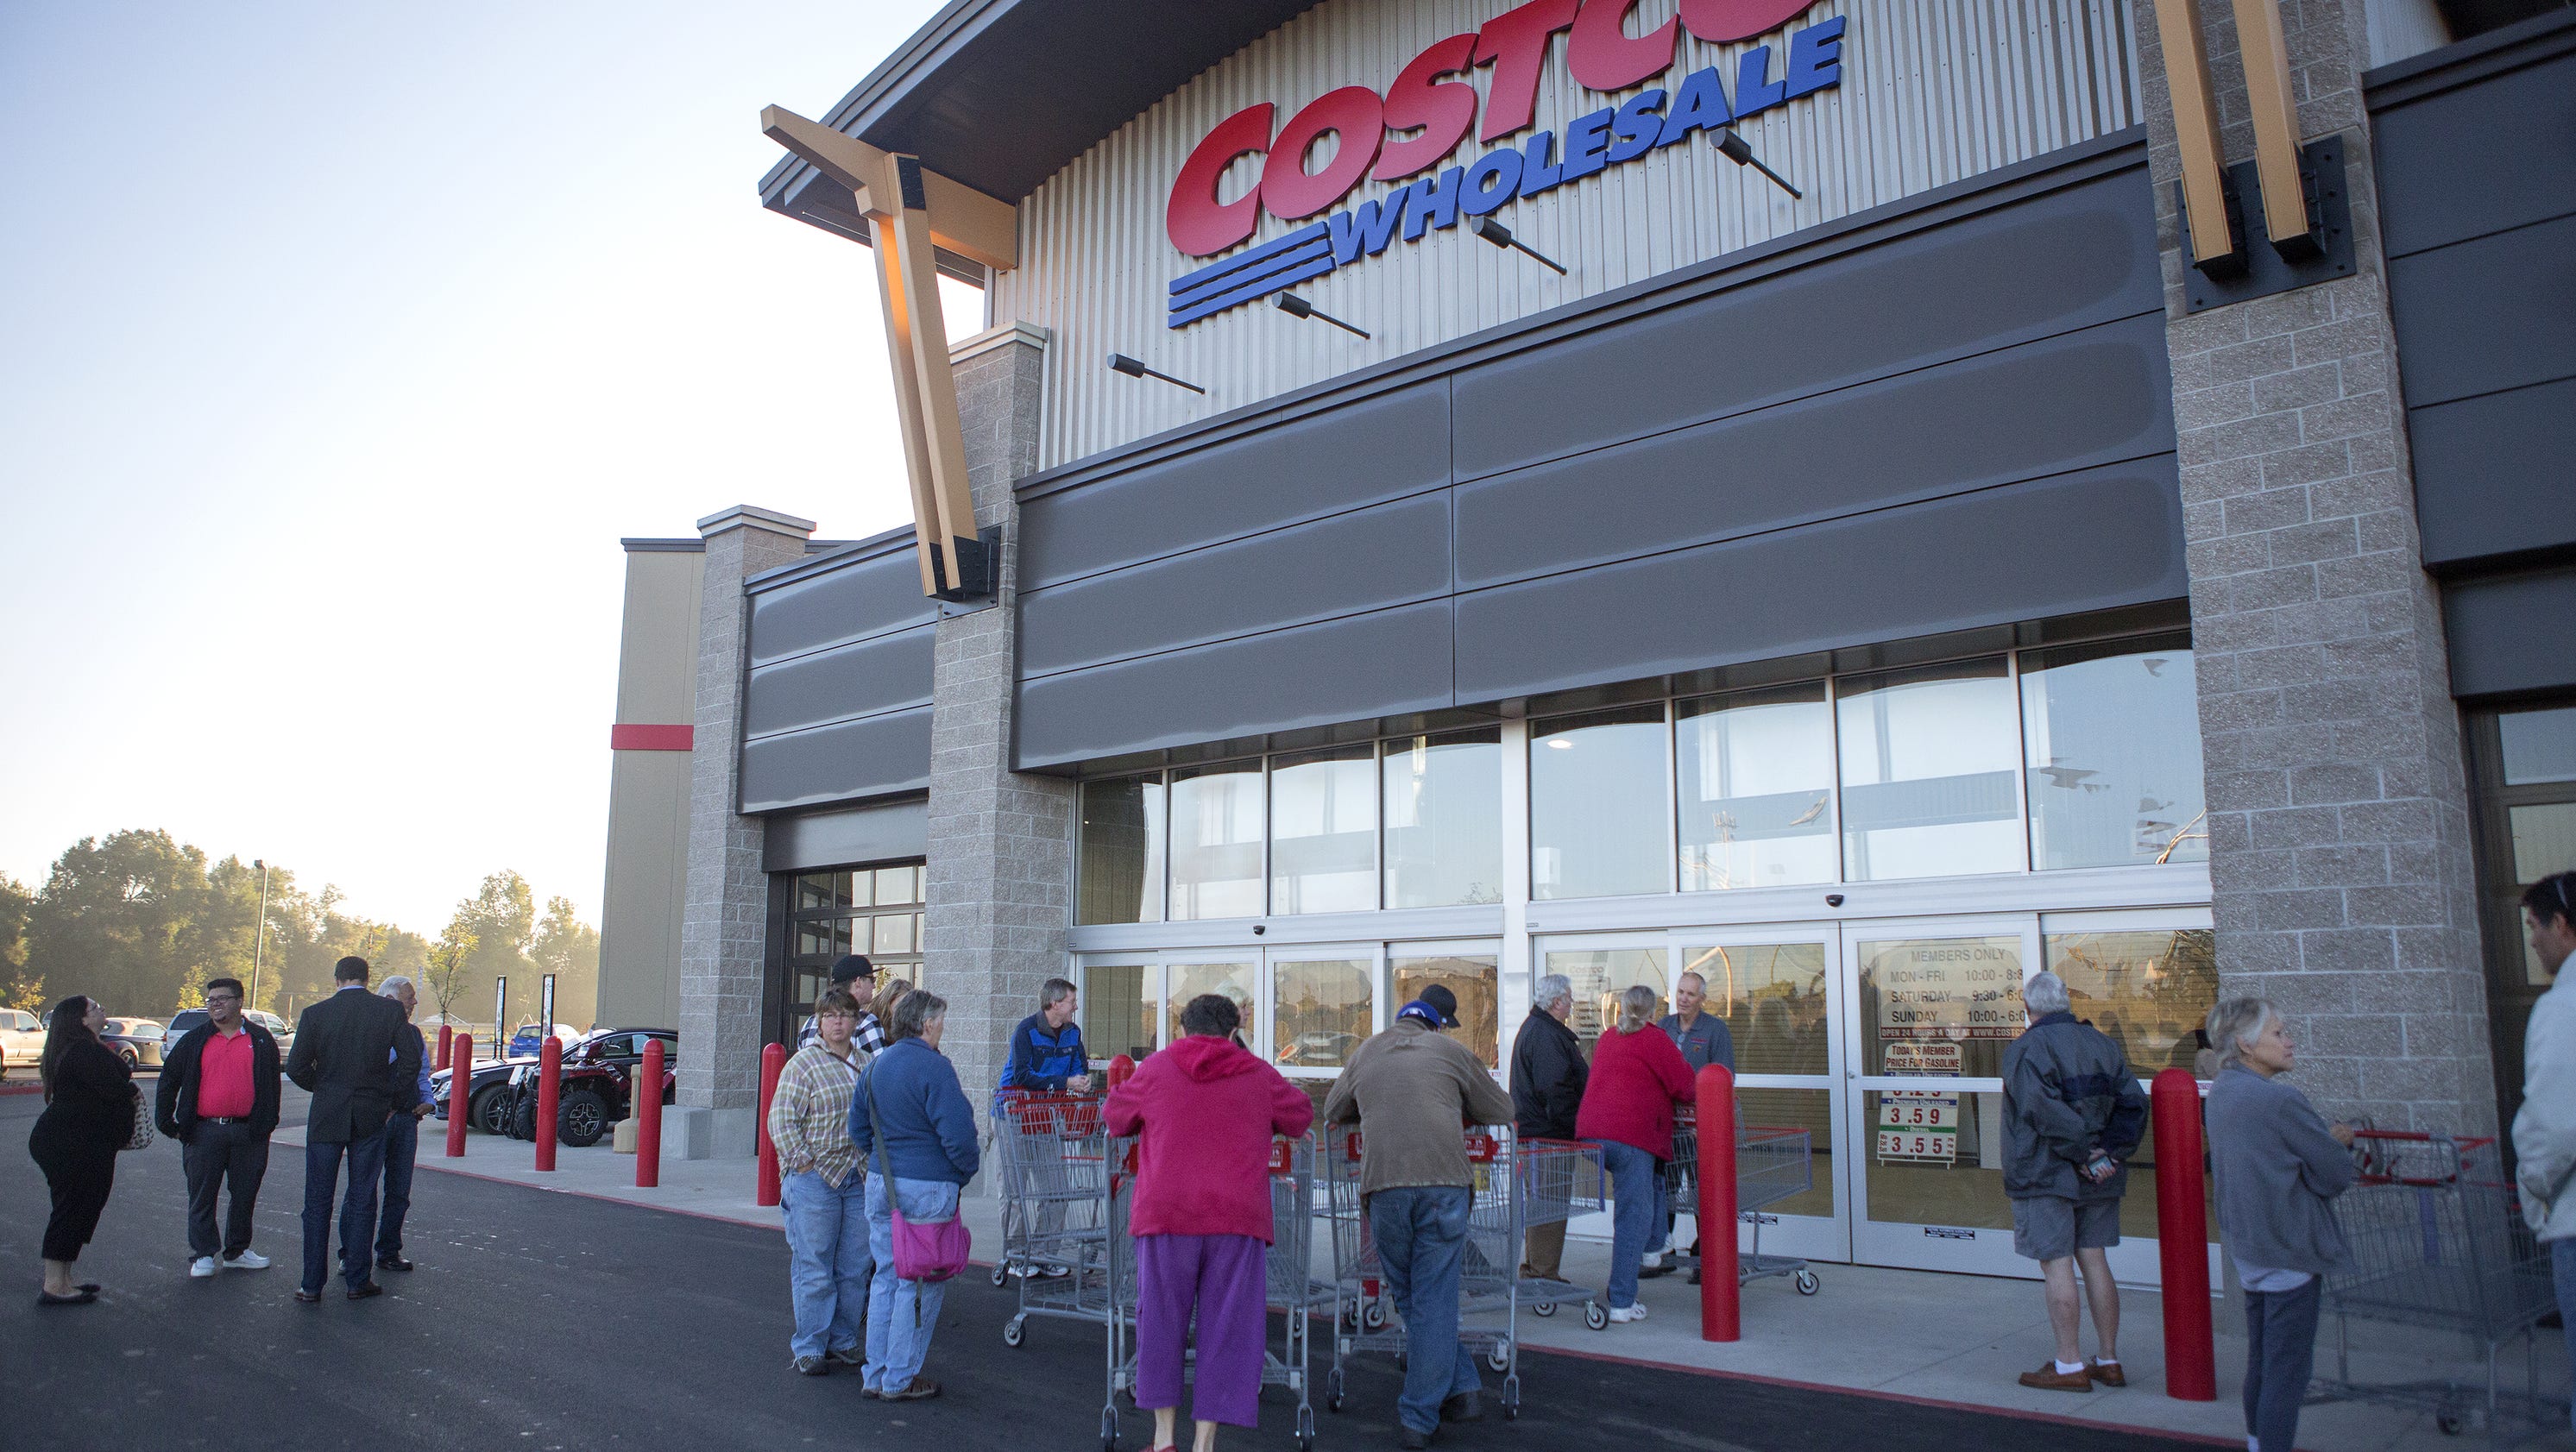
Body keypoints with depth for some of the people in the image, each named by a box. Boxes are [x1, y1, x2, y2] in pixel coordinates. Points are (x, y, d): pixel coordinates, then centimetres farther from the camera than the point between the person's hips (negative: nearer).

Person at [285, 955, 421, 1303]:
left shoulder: (315, 1014, -4)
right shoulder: (390, 1011, -4)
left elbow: (296, 1068, -5)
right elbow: (410, 1062, -6)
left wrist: (323, 1089, 13)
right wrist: (395, 1102, 6)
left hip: (326, 1117, 0)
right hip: (371, 1117, 0)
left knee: (318, 1201, 8)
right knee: (362, 1199, 9)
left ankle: (312, 1284, 11)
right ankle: (358, 1280, 12)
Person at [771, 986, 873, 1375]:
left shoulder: (867, 1063, 13)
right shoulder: (803, 1063, -4)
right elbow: (781, 1119, -7)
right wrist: (802, 1162, -13)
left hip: (861, 1179, 5)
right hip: (816, 1176, -5)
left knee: (856, 1265, 9)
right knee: (814, 1266, 0)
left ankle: (843, 1340, 22)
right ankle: (809, 1347, 12)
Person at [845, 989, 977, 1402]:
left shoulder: (877, 1065, 9)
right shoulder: (933, 1066, -16)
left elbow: (858, 1126, 17)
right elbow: (956, 1132, -20)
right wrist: (968, 1168, -3)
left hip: (880, 1183, 8)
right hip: (926, 1189, -8)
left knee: (886, 1277, 16)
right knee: (919, 1283, 3)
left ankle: (875, 1374, 22)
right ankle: (900, 1379, 9)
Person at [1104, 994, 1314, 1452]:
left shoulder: (1155, 1069, 6)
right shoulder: (1258, 1075, 7)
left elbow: (1114, 1117, 19)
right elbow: (1300, 1116, 21)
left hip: (1167, 1214, 1)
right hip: (1237, 1217, 0)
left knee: (1161, 1322, 13)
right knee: (1226, 1328, 6)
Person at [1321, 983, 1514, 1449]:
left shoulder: (1366, 1053, 20)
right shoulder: (1449, 1050, 13)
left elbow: (1333, 1110, 33)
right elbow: (1501, 1109, 20)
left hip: (1384, 1187, 2)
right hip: (1444, 1182, -2)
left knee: (1408, 1297, 18)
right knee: (1435, 1299, 5)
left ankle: (1461, 1387, 17)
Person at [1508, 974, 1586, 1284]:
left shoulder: (1533, 1027, 18)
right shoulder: (1546, 1035, -18)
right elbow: (1554, 1090, -23)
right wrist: (1572, 1127, -18)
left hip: (1531, 1129, 11)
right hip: (1548, 1133, -11)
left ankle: (1532, 1270, 25)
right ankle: (1543, 1274, -2)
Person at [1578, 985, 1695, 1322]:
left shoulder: (1607, 1038, 18)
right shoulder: (1655, 1040, -1)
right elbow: (1685, 1089, 1)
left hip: (1590, 1132, 7)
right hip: (1631, 1134, -7)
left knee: (1651, 1180, 31)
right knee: (1632, 1218, -2)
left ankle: (1649, 1251, 28)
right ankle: (1622, 1303, -2)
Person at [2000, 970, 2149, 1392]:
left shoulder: (2025, 1050, -12)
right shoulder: (2102, 1043, 9)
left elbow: (2045, 1111, -24)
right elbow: (2133, 1103, 4)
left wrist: (2084, 1154, -16)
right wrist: (2109, 1151, -4)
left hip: (2044, 1175, -7)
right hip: (2097, 1181, 7)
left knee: (2057, 1265, -2)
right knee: (2095, 1261, 13)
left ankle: (2070, 1365, 2)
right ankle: (2109, 1361, 19)